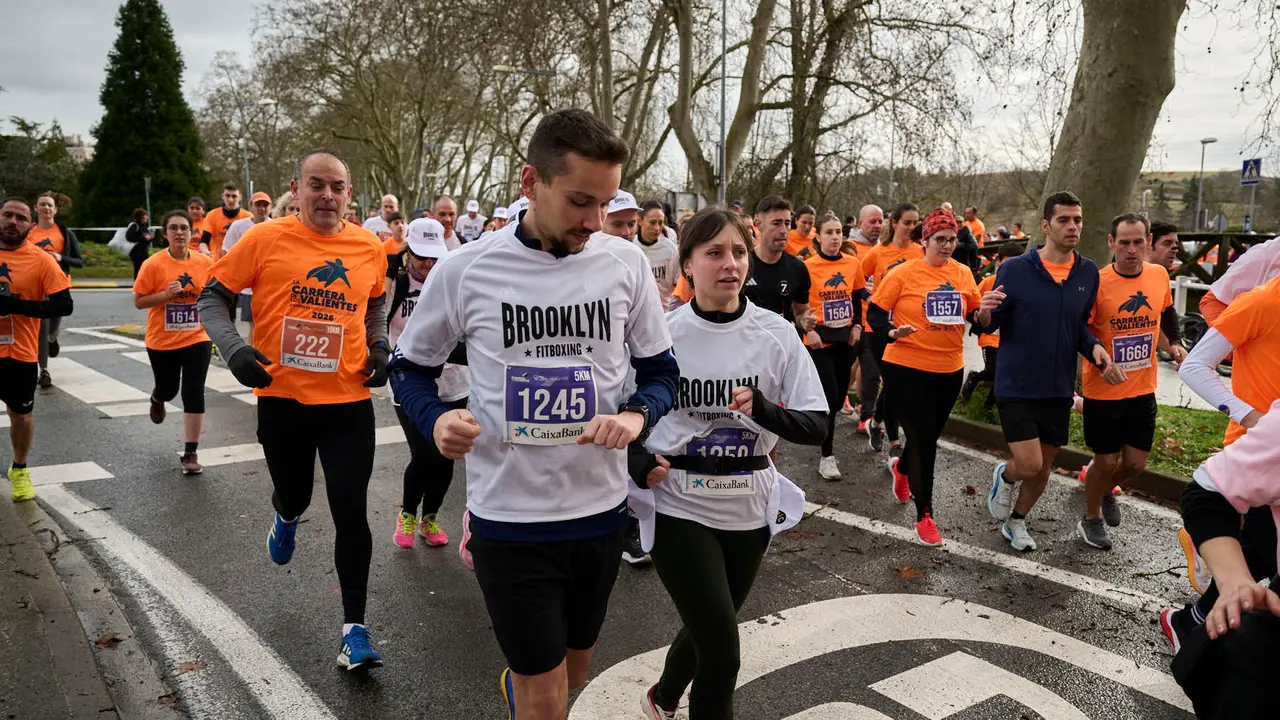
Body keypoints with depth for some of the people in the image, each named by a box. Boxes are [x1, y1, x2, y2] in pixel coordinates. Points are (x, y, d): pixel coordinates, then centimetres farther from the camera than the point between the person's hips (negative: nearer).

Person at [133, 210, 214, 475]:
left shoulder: (205, 262, -4)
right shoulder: (153, 264, -11)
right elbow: (138, 301, -8)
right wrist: (166, 294, -23)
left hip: (196, 339, 1)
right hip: (162, 340, 0)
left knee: (194, 394, -6)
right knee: (168, 390, 16)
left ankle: (190, 453, 4)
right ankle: (157, 398, 57)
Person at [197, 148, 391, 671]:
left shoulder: (370, 249, 2)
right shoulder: (265, 239, -5)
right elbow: (213, 297, 1)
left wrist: (379, 348, 5)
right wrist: (232, 348, -15)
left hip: (349, 401, 1)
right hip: (282, 398, 0)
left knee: (351, 514, -2)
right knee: (293, 496, 19)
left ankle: (354, 628, 9)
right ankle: (287, 518, 59)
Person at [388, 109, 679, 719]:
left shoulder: (626, 263, -4)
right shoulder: (464, 269, -9)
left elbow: (660, 370, 4)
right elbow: (410, 364, 4)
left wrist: (637, 415, -17)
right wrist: (436, 420, -16)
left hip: (601, 508, 3)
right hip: (508, 514, -3)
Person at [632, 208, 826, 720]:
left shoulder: (777, 334, -5)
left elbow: (816, 426, -5)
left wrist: (764, 410, -24)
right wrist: (638, 462, -15)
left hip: (750, 507, 3)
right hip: (679, 507, -3)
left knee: (708, 631, 21)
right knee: (722, 651, -8)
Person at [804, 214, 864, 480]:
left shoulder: (853, 263, 2)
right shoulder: (808, 267, -10)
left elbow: (858, 298, 14)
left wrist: (857, 326, 3)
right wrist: (808, 331, -16)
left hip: (845, 337, 5)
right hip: (820, 339, -5)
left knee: (840, 395, 11)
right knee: (829, 396, -8)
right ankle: (827, 457, 3)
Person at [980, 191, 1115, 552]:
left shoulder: (1088, 273, 1)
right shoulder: (1014, 269, -11)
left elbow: (1080, 325, 12)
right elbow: (992, 325, -5)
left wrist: (1094, 347, -8)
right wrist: (984, 313, -28)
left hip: (1059, 387, 5)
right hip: (1017, 385, -4)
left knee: (1044, 466, 14)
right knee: (1029, 464, -12)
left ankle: (1017, 520, 39)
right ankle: (1004, 476, 25)